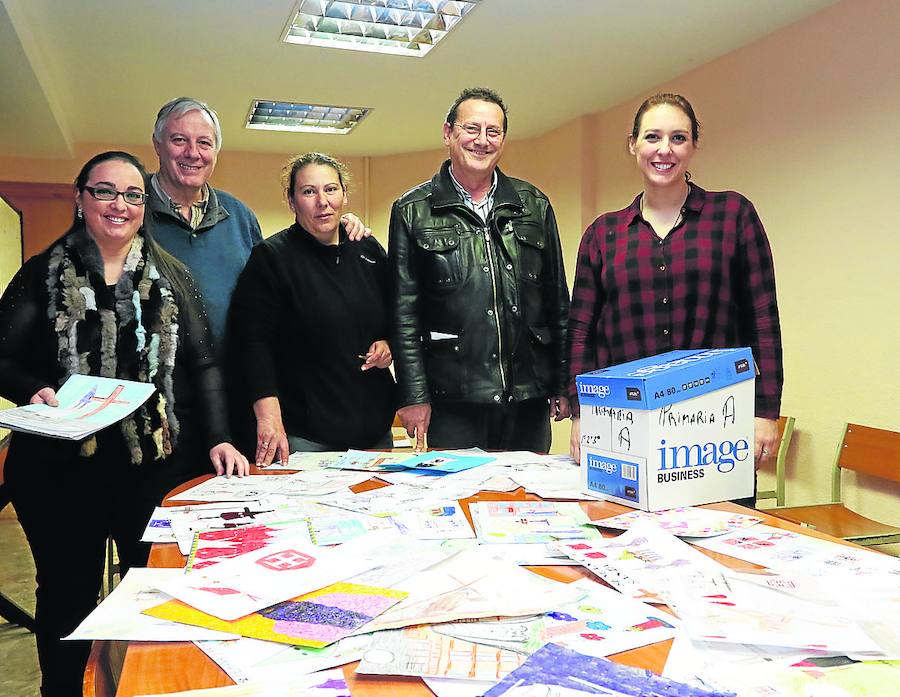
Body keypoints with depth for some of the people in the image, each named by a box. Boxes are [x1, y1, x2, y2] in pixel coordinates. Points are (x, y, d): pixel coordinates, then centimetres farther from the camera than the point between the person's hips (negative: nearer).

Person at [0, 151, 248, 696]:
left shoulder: (171, 277, 8)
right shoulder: (45, 274, 5)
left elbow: (202, 364, 6)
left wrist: (218, 438, -4)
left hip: (157, 463, 1)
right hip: (63, 465, -1)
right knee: (69, 593, 11)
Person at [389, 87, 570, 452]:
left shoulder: (534, 206, 10)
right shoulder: (412, 212, 3)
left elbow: (557, 302, 11)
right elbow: (404, 312, -1)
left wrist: (563, 384, 7)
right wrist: (413, 395, -6)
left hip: (529, 396, 3)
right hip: (453, 399, -2)